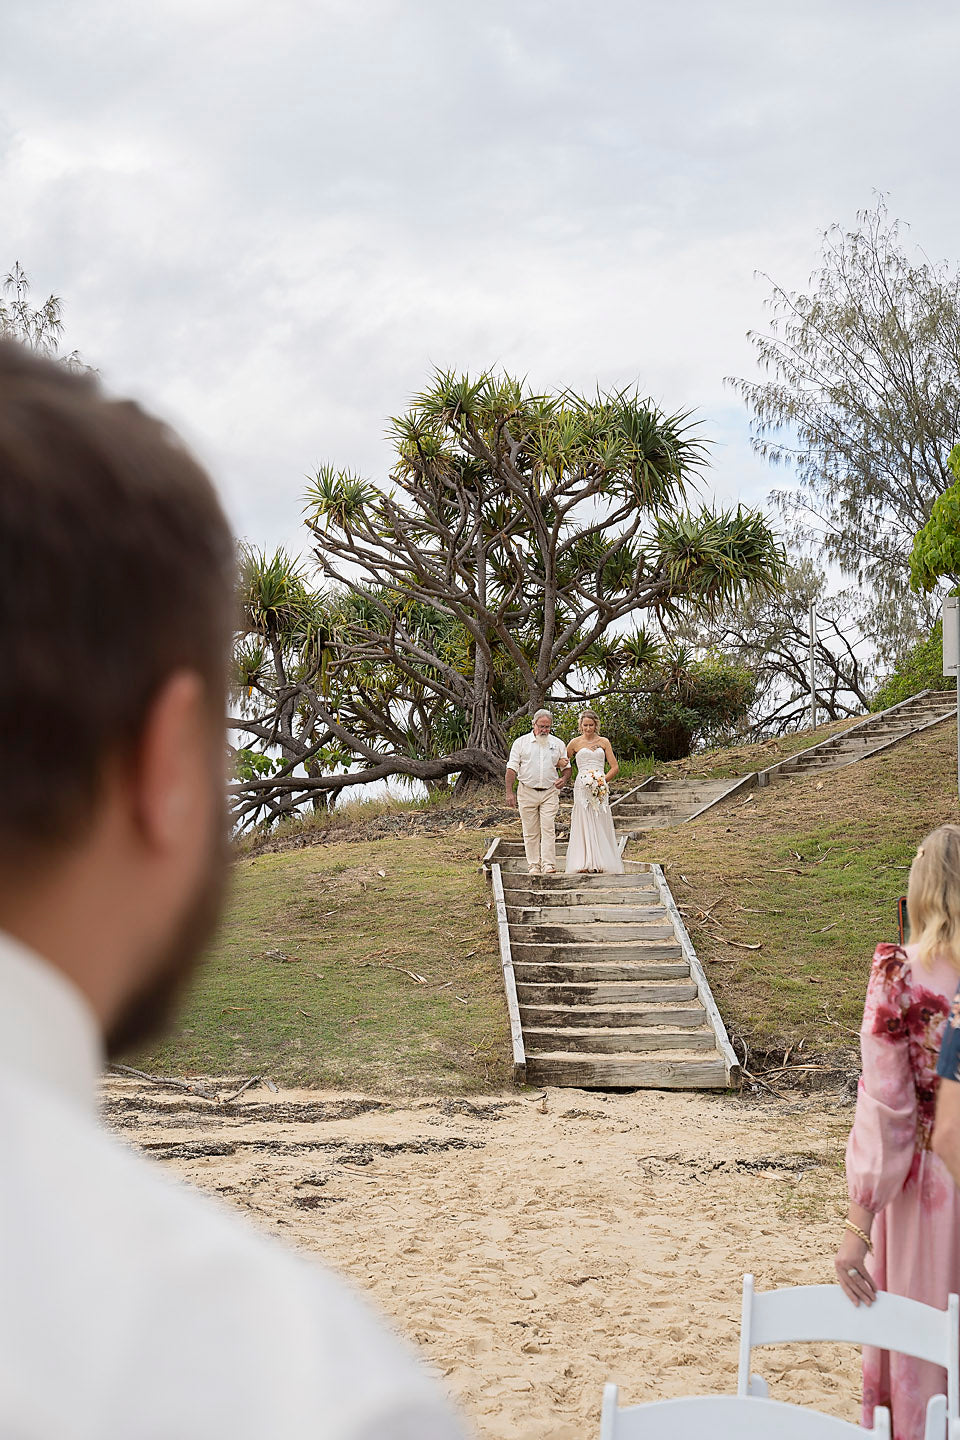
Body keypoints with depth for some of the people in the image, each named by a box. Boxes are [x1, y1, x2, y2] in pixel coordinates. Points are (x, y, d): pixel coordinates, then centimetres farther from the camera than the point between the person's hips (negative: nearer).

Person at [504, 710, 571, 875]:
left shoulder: (558, 744, 10)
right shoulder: (521, 742, 4)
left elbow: (566, 767, 16)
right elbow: (512, 768, 2)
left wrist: (564, 778, -6)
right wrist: (509, 792, -6)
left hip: (550, 793, 1)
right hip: (527, 792, 0)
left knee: (548, 829, -10)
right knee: (530, 831, 1)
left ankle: (548, 864, -13)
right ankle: (534, 865, 6)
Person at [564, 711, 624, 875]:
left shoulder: (604, 742, 11)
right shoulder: (575, 743, 8)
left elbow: (615, 767, 8)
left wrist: (603, 781, -4)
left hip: (600, 788, 1)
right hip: (582, 787, -1)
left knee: (600, 826, -1)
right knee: (584, 824, -5)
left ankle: (600, 864, 1)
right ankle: (584, 864, -6)